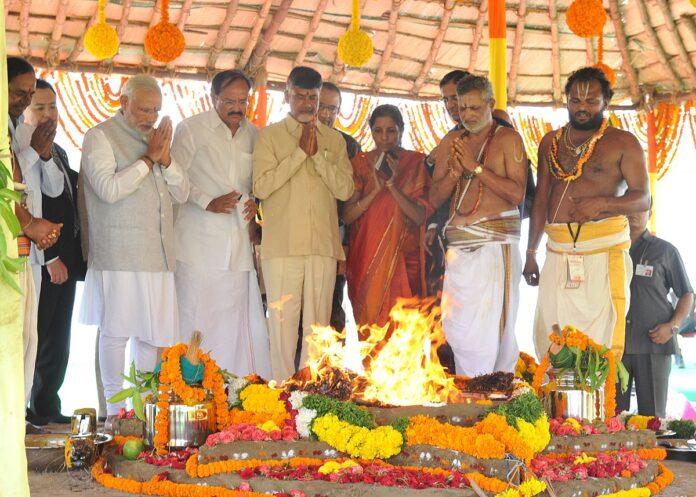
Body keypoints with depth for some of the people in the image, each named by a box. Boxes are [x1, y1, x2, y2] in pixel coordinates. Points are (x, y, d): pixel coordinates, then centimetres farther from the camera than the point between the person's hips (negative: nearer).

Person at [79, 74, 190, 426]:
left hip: (157, 253, 6)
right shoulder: (100, 137, -1)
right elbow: (109, 189, -15)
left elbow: (181, 193, 12)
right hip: (119, 254, -6)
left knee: (152, 331, 8)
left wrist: (165, 159, -4)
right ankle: (114, 407, 7)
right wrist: (148, 158, -11)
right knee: (116, 331, -1)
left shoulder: (155, 138, 18)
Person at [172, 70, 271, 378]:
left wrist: (254, 201, 2)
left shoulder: (252, 134, 14)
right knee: (196, 319, -5)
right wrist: (208, 202, -15)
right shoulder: (191, 129, 0)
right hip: (199, 241, -4)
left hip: (238, 242, 4)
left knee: (238, 320, 3)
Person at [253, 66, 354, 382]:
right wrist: (300, 151, -8)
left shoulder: (334, 140, 15)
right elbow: (261, 186, -8)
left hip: (323, 246, 3)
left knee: (318, 326, 5)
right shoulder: (269, 136, 6)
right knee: (283, 323, -3)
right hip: (282, 246, -3)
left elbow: (345, 189, 4)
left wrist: (317, 154, -6)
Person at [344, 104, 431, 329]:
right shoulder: (360, 163, 6)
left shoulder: (416, 163, 3)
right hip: (367, 257, 1)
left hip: (404, 257, -1)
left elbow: (420, 217, -5)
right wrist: (376, 190, -14)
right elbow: (347, 215, -1)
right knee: (370, 323, -3)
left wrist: (393, 186, -15)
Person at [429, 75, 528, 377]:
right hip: (459, 244, 5)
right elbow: (435, 198, 15)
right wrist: (455, 171, -3)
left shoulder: (507, 139, 4)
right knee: (457, 327, 1)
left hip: (495, 243, -5)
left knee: (491, 327, -10)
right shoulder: (452, 142, 17)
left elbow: (517, 194, -8)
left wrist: (476, 167, -10)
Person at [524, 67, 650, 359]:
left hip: (605, 250, -4)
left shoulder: (623, 142, 4)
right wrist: (531, 253, 14)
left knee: (602, 339, -8)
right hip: (559, 253, 4)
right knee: (550, 340, 0)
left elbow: (643, 199, -1)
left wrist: (601, 203, -19)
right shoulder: (551, 143, 16)